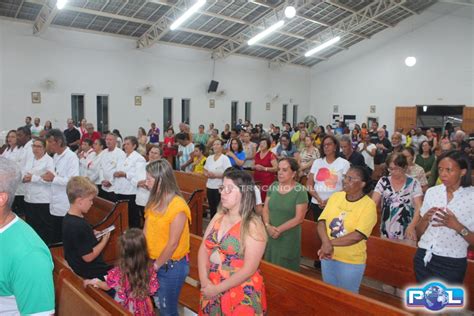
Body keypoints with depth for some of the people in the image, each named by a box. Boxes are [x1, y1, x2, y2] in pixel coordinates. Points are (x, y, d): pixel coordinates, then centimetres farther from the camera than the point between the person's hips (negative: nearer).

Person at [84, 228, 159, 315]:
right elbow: (153, 290, -8)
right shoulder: (149, 268, -22)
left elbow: (107, 286, -7)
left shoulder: (118, 272, -27)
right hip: (144, 308, 2)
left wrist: (94, 282, 11)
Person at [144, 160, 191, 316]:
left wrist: (156, 266, -9)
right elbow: (146, 233, 4)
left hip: (172, 266, -6)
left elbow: (172, 244, -18)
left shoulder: (178, 206, -22)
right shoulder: (154, 201, 1)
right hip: (154, 263, 7)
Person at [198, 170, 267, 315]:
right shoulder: (218, 217, 2)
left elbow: (249, 269, -19)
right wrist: (204, 280, -13)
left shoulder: (253, 225, -16)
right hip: (211, 289, 6)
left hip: (241, 295, -5)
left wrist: (217, 288, -16)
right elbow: (203, 249, 0)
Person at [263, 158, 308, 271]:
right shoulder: (273, 186, 3)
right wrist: (268, 226, -11)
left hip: (289, 238, -4)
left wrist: (279, 229, -14)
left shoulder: (300, 191, -11)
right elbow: (265, 209, 6)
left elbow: (299, 218, -13)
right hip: (270, 235, 4)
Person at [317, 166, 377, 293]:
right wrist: (326, 243, -24)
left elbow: (358, 235, -23)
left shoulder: (368, 205, -16)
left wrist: (331, 243, -22)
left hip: (351, 262, -4)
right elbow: (321, 222, -7)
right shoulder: (335, 196, -1)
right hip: (328, 257, 5)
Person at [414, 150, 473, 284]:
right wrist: (425, 219, -13)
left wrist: (456, 226, -24)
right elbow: (419, 233, 5)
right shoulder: (431, 192, 1)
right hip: (423, 258, 4)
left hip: (451, 264, -3)